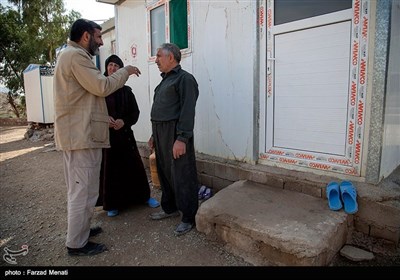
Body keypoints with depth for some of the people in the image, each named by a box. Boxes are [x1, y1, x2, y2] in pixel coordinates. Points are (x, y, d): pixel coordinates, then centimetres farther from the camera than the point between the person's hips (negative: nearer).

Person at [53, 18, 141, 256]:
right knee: (84, 191, -3)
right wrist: (125, 71, -3)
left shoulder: (71, 55, 22)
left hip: (77, 133, 11)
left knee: (79, 189, 20)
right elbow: (101, 86, -18)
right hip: (82, 135, -11)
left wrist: (107, 119, 17)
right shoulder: (76, 55, -12)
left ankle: (79, 230, 34)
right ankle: (77, 244, 10)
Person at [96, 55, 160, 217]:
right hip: (105, 134, -1)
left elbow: (135, 112, 4)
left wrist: (124, 121, -14)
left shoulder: (126, 91, 7)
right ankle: (112, 204, 17)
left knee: (133, 165, 5)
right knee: (110, 168, 3)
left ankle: (144, 196, 21)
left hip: (125, 133, 2)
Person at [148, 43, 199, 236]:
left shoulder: (184, 79, -8)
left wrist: (182, 138, -24)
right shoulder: (165, 80, 21)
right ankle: (170, 208, 32)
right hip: (161, 134, 9)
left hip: (175, 135, -9)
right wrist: (154, 135, 21)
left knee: (182, 176, -3)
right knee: (164, 173, 16)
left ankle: (189, 218, 8)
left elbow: (187, 111, -18)